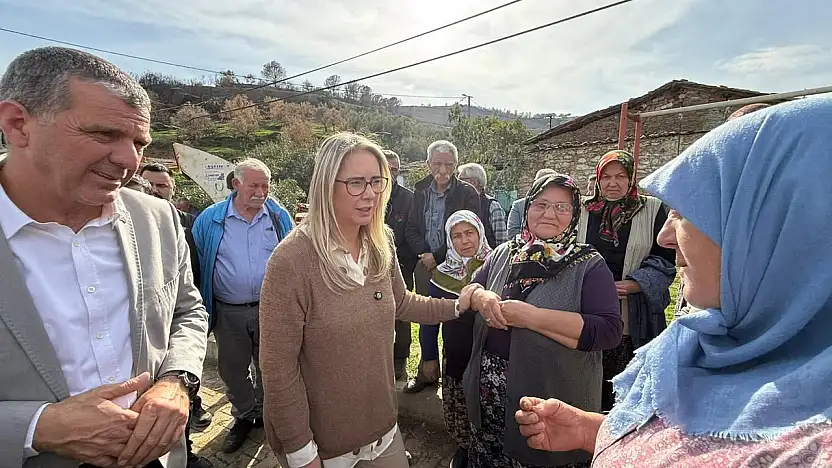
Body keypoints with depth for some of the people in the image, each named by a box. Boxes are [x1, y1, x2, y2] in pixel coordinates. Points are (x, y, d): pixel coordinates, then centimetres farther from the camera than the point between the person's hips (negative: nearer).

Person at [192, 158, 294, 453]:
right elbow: (197, 263, 0)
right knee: (233, 369, 17)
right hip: (228, 312, 1)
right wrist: (202, 307, -2)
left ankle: (266, 413, 40)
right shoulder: (210, 219, -6)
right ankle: (243, 416, 40)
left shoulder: (279, 217, -3)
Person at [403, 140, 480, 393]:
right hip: (426, 266, 4)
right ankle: (427, 372, 30)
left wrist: (437, 256, -11)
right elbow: (411, 228, 10)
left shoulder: (467, 194, -5)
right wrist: (424, 253, -6)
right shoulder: (420, 191, 9)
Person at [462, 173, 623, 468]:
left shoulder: (589, 266, -11)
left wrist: (532, 317, -26)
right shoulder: (504, 253, 4)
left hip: (554, 405, -4)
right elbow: (471, 287, 11)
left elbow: (609, 331, -20)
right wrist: (481, 297, -14)